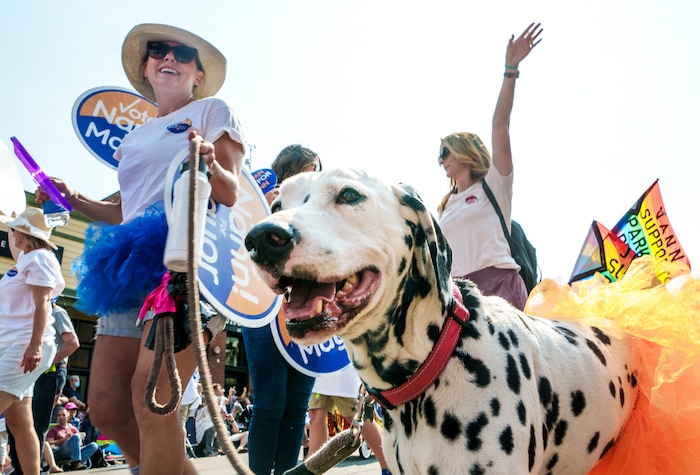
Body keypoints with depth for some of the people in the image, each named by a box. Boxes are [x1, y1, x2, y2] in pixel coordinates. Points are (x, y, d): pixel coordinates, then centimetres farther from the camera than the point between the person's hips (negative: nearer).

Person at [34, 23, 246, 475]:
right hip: (133, 261, 7)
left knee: (150, 395, -20)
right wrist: (74, 199, 16)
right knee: (105, 405, 0)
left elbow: (233, 194, 0)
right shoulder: (135, 137, 27)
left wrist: (209, 165, -20)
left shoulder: (212, 110, 10)